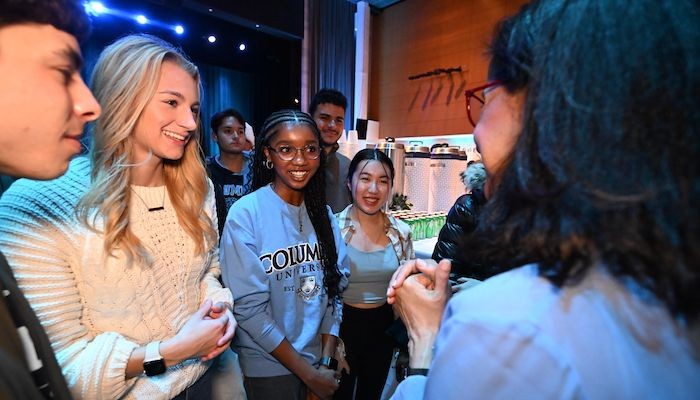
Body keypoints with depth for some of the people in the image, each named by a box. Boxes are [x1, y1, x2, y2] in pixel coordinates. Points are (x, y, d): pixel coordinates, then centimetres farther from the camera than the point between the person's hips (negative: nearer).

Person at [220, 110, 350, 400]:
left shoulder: (323, 214, -3)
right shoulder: (246, 214, -18)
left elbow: (334, 287, 0)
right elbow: (249, 306, -18)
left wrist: (327, 360, -6)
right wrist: (308, 374, -14)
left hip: (318, 359, 4)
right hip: (267, 367, -4)